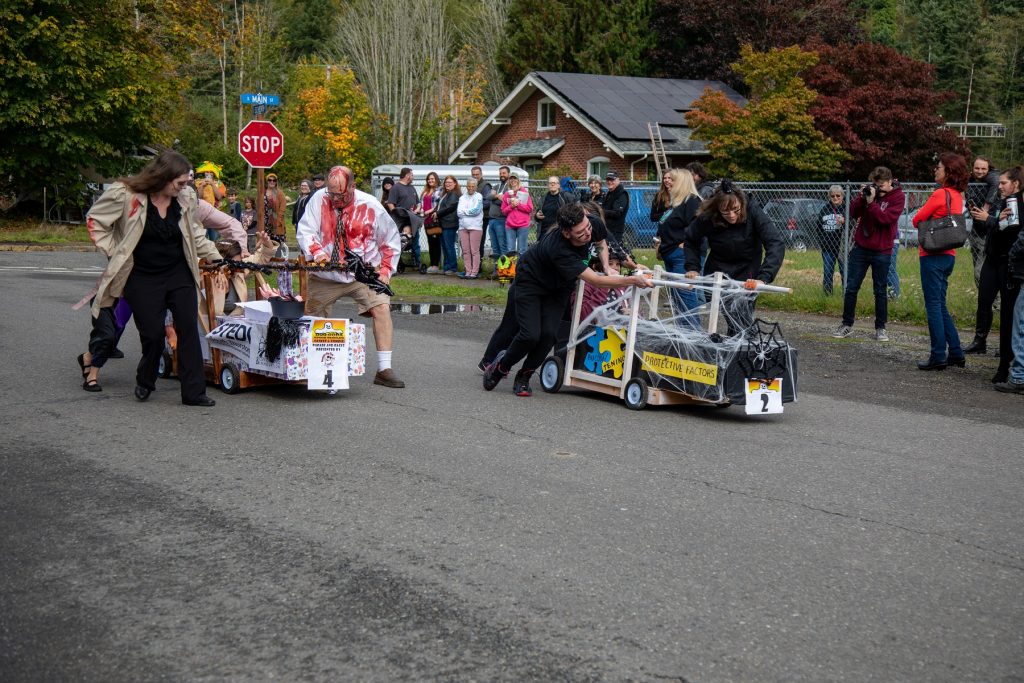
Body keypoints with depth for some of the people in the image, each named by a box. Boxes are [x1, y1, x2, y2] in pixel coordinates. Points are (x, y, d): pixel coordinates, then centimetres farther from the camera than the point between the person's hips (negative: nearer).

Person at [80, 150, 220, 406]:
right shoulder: (125, 195, -15)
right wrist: (113, 253, -7)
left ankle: (194, 391, -2)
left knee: (189, 329, -5)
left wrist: (218, 259, 10)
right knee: (153, 334, -4)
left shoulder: (185, 200, -1)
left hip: (179, 275, 4)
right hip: (142, 278, -4)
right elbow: (94, 220, -4)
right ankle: (145, 382, 25)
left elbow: (196, 236, 14)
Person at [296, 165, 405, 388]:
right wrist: (316, 252, -29)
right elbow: (305, 231, -9)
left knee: (382, 308, -19)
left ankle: (384, 370, -19)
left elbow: (391, 240, 4)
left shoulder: (370, 206, -7)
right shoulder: (318, 200, -7)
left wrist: (385, 270, -4)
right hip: (326, 275, 1)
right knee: (312, 319, 6)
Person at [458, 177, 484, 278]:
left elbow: (476, 210, -9)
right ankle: (468, 272, 7)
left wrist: (464, 211, 0)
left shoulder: (478, 197, 2)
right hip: (463, 226, 4)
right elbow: (459, 212, 5)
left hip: (475, 226, -4)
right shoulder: (462, 198, 15)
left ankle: (474, 272, -5)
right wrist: (470, 212, -5)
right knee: (465, 251, 3)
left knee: (475, 251, -6)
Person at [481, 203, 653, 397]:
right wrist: (632, 280, -44)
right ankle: (500, 367, 14)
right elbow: (595, 280, -44)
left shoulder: (593, 226, -23)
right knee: (530, 335, -14)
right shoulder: (559, 249, -43)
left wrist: (607, 267, -6)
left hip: (557, 289, 5)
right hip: (530, 284, -5)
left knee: (549, 334, -13)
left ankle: (523, 377, 7)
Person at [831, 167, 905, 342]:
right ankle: (847, 324, 12)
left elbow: (886, 218, -18)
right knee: (851, 288, 3)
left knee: (880, 291, 5)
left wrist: (871, 202, -25)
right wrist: (861, 197, -14)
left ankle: (880, 327, 14)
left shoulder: (898, 197, -5)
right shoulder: (869, 191, 4)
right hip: (860, 247, 3)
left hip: (882, 251, -3)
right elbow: (853, 213, 0)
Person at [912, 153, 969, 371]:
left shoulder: (940, 194, -15)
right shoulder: (958, 196, 12)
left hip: (933, 256, -9)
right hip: (948, 255, 9)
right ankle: (955, 353, 18)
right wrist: (929, 218, 2)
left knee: (934, 306, -3)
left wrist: (921, 216, 9)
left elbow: (917, 220, -9)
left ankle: (938, 356, -1)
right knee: (940, 306, 16)